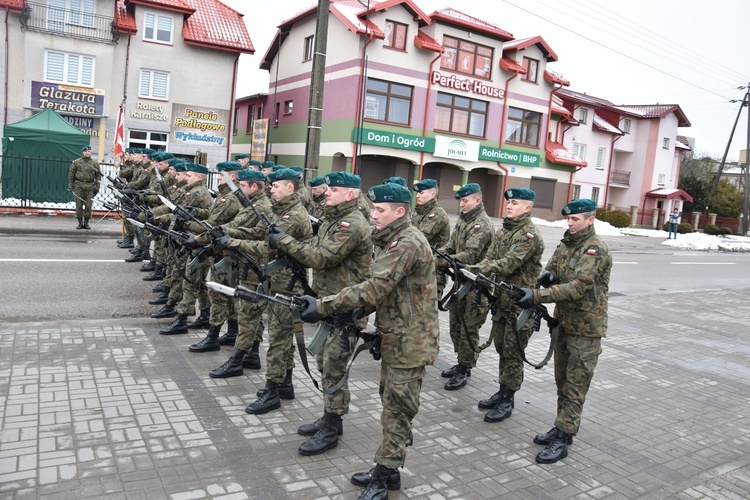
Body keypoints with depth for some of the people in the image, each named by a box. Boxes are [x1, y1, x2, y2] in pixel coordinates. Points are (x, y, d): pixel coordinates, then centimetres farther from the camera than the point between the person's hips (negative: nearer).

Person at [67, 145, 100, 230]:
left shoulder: (94, 163, 7)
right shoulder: (76, 162, 7)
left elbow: (98, 176, 7)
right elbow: (71, 174, 7)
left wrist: (97, 187, 1)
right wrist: (70, 185, 1)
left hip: (90, 186, 0)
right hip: (79, 185, 0)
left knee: (88, 205, 0)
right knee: (79, 205, 1)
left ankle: (86, 222, 10)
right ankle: (80, 222, 9)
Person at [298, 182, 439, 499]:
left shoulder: (408, 243, -22)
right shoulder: (391, 241, 11)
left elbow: (373, 290, -28)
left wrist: (322, 307, -26)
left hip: (409, 343, -10)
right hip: (394, 339, 10)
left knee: (397, 411, 2)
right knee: (390, 405, 18)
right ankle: (388, 471, 32)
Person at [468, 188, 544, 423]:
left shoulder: (530, 236, -16)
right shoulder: (503, 230, 10)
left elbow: (509, 263, -26)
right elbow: (489, 258, 3)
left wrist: (476, 269, -33)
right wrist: (479, 277, -18)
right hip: (501, 298, 8)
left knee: (513, 353, 1)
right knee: (501, 348, 17)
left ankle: (507, 401, 13)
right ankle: (502, 392, 31)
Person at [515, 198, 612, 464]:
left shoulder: (596, 250, -19)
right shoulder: (565, 244, 8)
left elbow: (578, 287, -29)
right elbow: (550, 270, 11)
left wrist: (537, 297, -35)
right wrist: (547, 276, -15)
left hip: (586, 329, -8)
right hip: (563, 323, 8)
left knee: (575, 387, 1)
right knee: (562, 381, 18)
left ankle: (562, 439, 8)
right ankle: (561, 427, 31)